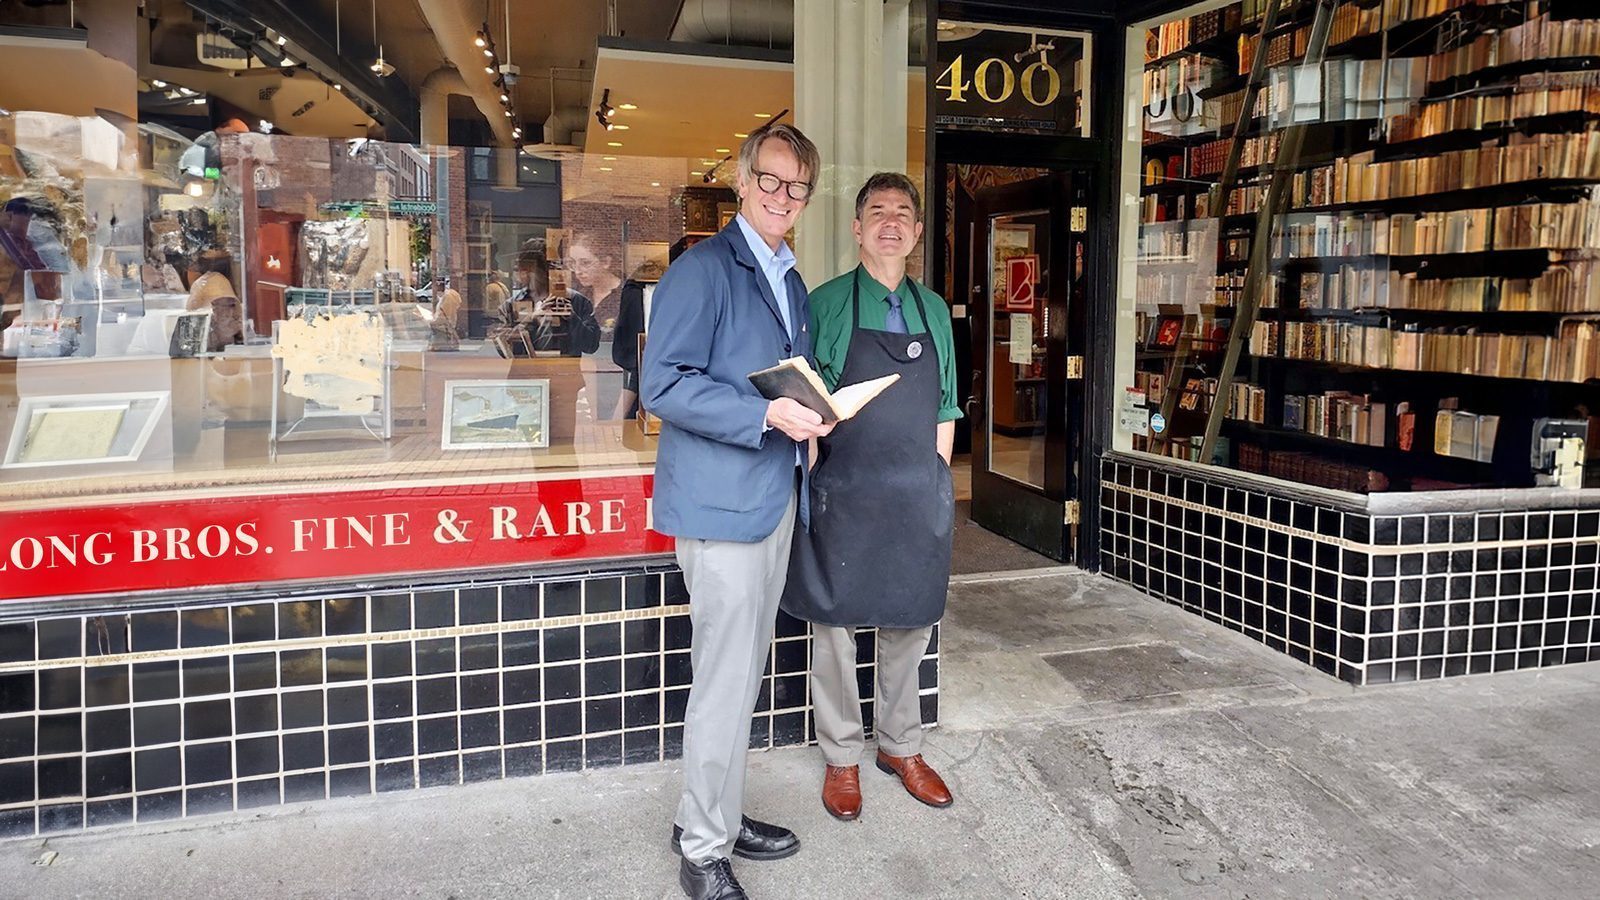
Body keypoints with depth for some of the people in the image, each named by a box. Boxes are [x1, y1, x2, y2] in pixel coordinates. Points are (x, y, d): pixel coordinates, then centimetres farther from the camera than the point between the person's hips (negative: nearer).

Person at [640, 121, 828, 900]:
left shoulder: (790, 281, 17)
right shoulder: (703, 268, -11)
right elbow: (663, 384, -19)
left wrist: (811, 415, 5)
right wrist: (767, 415, -25)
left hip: (775, 496, 9)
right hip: (721, 502, -9)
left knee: (743, 674, 17)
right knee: (726, 680, -3)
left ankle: (713, 815, 33)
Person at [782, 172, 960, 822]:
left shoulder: (933, 309, 11)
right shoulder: (827, 304, -2)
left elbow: (943, 408, 14)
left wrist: (937, 484, 8)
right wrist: (817, 482, -7)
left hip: (919, 496, 4)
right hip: (844, 494, -3)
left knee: (909, 625, 14)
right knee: (835, 627, 6)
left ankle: (901, 747, 32)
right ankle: (841, 758, 24)